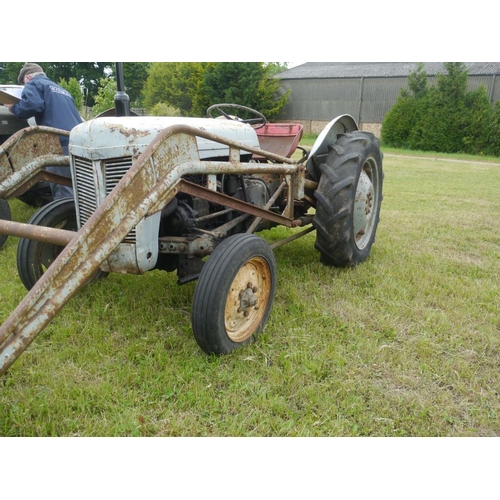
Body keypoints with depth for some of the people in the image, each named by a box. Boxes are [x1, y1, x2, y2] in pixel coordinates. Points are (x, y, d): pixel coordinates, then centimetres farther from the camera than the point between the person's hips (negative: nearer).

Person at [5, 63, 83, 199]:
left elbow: (32, 105, -11)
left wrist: (14, 108, 6)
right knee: (73, 188, 12)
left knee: (63, 192, -10)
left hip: (60, 143, -8)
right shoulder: (61, 90, 33)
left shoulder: (34, 84, 9)